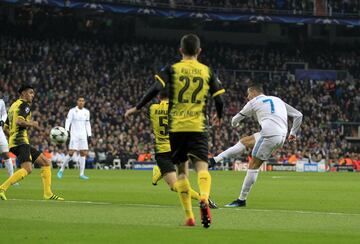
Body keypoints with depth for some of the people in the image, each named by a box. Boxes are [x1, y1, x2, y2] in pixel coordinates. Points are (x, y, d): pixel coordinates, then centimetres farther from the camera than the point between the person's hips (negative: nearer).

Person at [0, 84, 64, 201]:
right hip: (21, 141, -10)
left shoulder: (14, 105, 24)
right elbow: (19, 121, -22)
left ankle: (48, 194, 5)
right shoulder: (24, 105, -4)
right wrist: (31, 124, -5)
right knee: (27, 169, -26)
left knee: (46, 162, 11)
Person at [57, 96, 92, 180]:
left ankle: (82, 174, 0)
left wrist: (89, 135, 12)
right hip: (74, 135, -4)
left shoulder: (86, 112, 12)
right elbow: (68, 121, -8)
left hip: (83, 135, 4)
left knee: (84, 153, -3)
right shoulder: (72, 111, -2)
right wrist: (66, 131, -22)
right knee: (71, 153, -11)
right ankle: (61, 170, 4)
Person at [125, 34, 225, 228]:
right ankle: (204, 199, -40)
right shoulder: (207, 72, 7)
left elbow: (155, 90, -10)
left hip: (176, 127, 0)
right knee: (202, 167, -9)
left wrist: (136, 108, 0)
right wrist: (219, 117, 25)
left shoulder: (172, 70, 3)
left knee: (182, 171, 10)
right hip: (198, 127, 0)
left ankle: (189, 216, 4)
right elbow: (219, 100, 5)